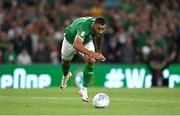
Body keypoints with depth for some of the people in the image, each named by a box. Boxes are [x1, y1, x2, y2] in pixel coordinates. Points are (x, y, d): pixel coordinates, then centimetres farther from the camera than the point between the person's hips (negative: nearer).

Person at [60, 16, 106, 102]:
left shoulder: (100, 28, -27)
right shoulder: (84, 27, -48)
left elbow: (99, 36, 0)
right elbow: (76, 45, -61)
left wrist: (99, 53, 8)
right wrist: (91, 53, -74)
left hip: (87, 40, 3)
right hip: (71, 39, -3)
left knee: (91, 61, -21)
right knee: (65, 60, 18)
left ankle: (84, 89, -11)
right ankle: (66, 75, 57)